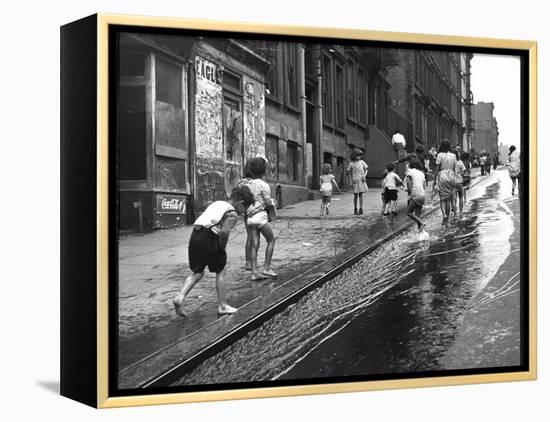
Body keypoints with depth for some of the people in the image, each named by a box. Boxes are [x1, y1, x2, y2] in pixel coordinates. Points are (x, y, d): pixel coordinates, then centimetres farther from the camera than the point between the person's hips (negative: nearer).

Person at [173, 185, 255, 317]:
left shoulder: (217, 204, 23)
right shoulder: (232, 213, -1)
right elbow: (225, 232, -18)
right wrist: (222, 248, -2)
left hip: (194, 235, 7)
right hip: (208, 238, -7)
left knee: (198, 272, 20)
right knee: (220, 272, 12)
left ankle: (180, 297, 2)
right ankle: (222, 306, 19)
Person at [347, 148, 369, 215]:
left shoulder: (361, 162, 2)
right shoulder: (351, 163, -1)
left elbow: (366, 169, 9)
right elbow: (349, 172, 9)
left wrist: (364, 175, -8)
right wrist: (351, 180, 2)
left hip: (361, 180, 1)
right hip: (355, 181, -1)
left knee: (360, 194, 1)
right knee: (355, 195, 2)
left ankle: (361, 209, 4)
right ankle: (355, 209, 16)